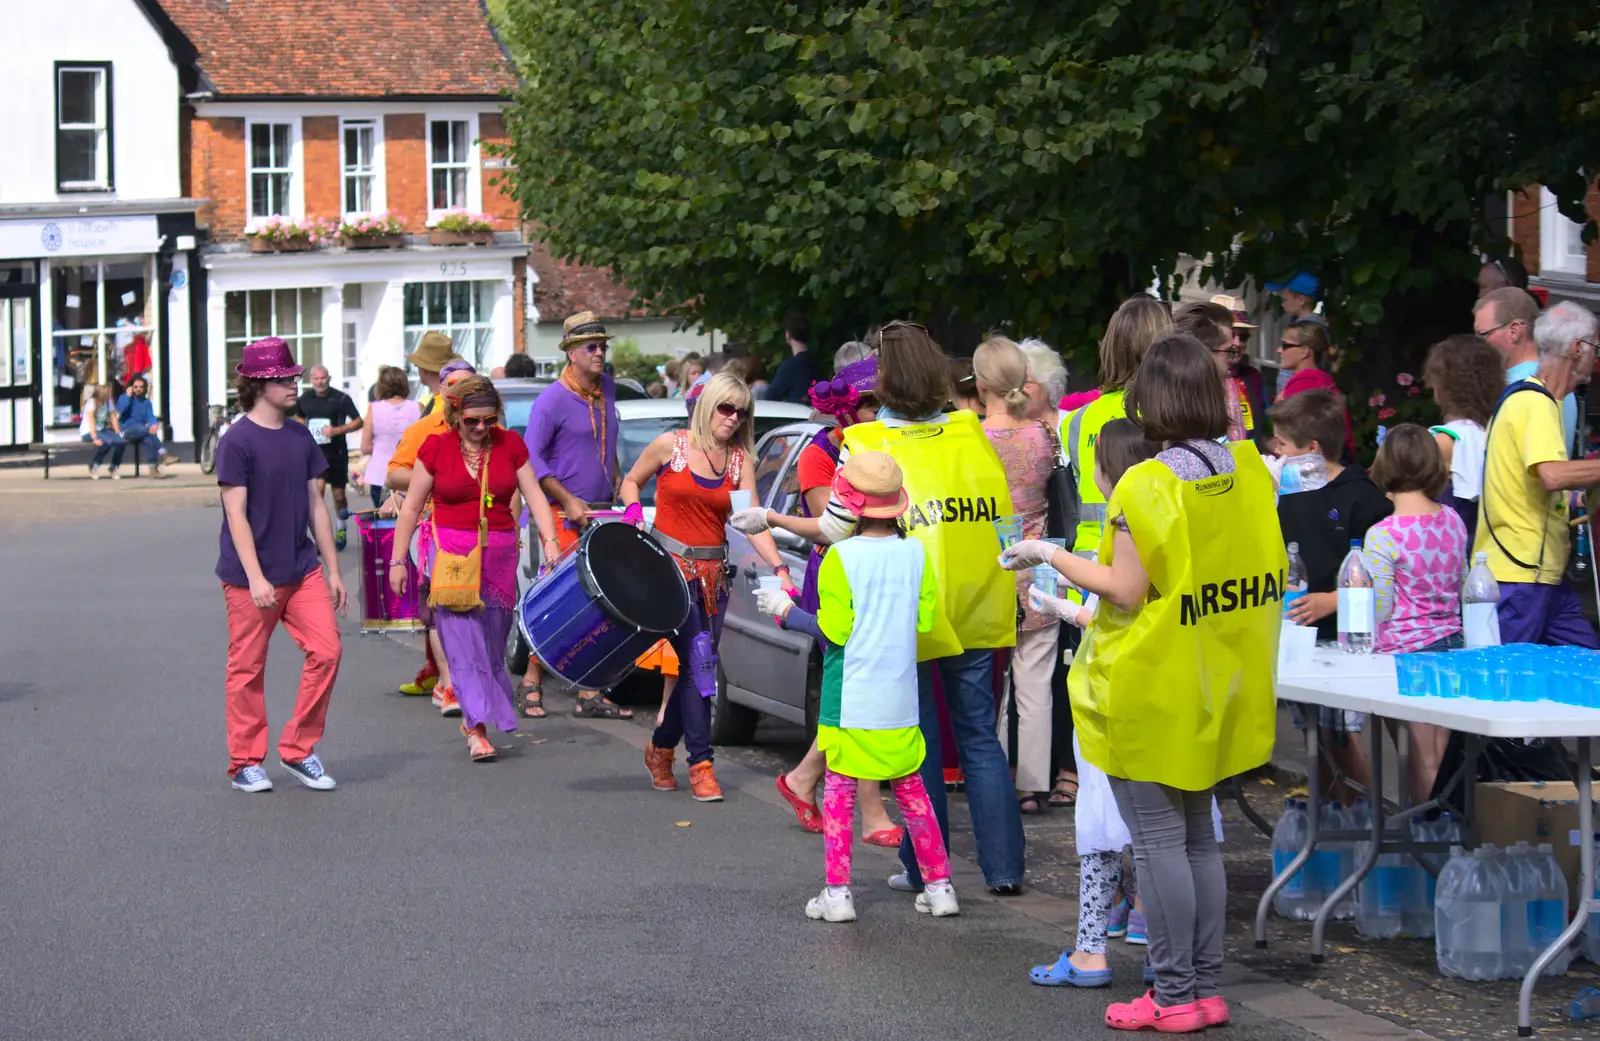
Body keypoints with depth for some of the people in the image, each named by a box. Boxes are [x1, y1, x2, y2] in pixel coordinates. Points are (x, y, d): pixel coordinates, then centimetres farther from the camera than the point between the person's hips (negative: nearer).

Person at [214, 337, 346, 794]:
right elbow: (236, 515, -13)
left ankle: (298, 750, 9)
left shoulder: (300, 437, 9)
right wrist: (255, 577, -19)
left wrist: (332, 569, 14)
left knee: (326, 651, -4)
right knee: (248, 668, 2)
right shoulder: (236, 442, -10)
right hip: (251, 576, -6)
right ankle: (246, 763, 15)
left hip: (302, 569, 6)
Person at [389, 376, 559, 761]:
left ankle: (473, 719, 21)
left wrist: (549, 539, -9)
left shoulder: (510, 444, 6)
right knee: (462, 642, -12)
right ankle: (478, 729, -16)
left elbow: (533, 495, 5)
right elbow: (412, 508, 5)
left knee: (492, 640, 6)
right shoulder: (436, 447, 0)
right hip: (450, 555, -3)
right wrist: (398, 560, 4)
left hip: (498, 555, 3)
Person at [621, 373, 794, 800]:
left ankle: (661, 749, 26)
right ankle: (701, 764, -12)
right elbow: (631, 480, 12)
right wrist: (633, 507, -9)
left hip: (713, 571, 4)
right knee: (697, 660, -14)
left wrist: (779, 568, -15)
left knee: (697, 665, 5)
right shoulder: (671, 445, -3)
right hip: (670, 564, -4)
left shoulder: (740, 460, 5)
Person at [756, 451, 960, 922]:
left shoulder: (841, 557, -11)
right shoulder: (916, 553, 0)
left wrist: (786, 611, 2)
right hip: (900, 700, 4)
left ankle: (837, 892, 2)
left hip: (850, 701, -4)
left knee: (839, 791, 5)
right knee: (911, 791, 14)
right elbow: (926, 620, 4)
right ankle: (939, 886, 16)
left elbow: (833, 629, -11)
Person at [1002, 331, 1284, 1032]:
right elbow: (1263, 568, 9)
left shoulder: (1145, 486, -19)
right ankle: (1207, 986, 18)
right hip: (1215, 684, 7)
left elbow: (1126, 591, -18)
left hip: (1152, 686, -7)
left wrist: (1047, 556, -7)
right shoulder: (1248, 468, -1)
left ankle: (1174, 997, 2)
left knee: (1158, 840, 0)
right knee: (1198, 836, 15)